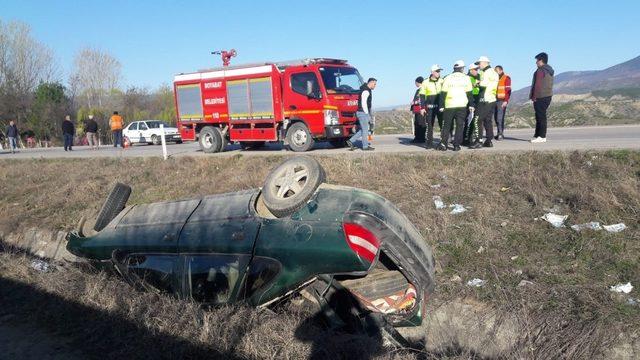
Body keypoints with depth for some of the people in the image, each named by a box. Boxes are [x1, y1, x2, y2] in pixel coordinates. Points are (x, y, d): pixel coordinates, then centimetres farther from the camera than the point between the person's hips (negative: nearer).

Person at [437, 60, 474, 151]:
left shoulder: (447, 78, 6)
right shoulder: (466, 78, 5)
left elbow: (443, 93, 3)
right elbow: (469, 93, 5)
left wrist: (441, 106, 5)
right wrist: (471, 105, 9)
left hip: (449, 106, 1)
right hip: (462, 105, -1)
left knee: (447, 125, 8)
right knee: (459, 125, 4)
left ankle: (443, 143, -2)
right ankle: (456, 145, -1)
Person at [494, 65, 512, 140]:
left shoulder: (506, 78, -2)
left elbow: (508, 90, -8)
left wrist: (506, 101, -16)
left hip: (502, 101, -7)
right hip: (495, 100, 7)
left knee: (500, 118, -13)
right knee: (496, 118, 5)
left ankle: (501, 133, -10)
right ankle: (499, 133, 11)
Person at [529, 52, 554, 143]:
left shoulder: (540, 71, -12)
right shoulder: (550, 71, 17)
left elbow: (537, 85, -18)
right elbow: (549, 84, 19)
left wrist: (534, 97, -15)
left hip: (540, 97, -9)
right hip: (548, 96, 9)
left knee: (540, 116, -7)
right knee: (541, 116, 13)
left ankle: (542, 136, -7)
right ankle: (537, 135, 18)